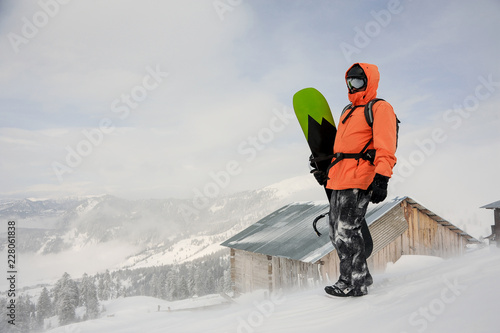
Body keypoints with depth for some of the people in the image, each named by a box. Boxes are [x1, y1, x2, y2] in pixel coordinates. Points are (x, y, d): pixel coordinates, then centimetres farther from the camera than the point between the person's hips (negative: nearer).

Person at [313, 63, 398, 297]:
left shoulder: (380, 108, -2)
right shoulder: (348, 111, 25)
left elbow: (385, 148, -14)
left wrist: (381, 180, -24)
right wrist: (328, 170, 31)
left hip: (359, 180, -9)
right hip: (339, 180, 9)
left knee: (346, 232, -9)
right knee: (336, 233, 10)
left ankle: (357, 283, 5)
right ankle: (350, 277, 22)